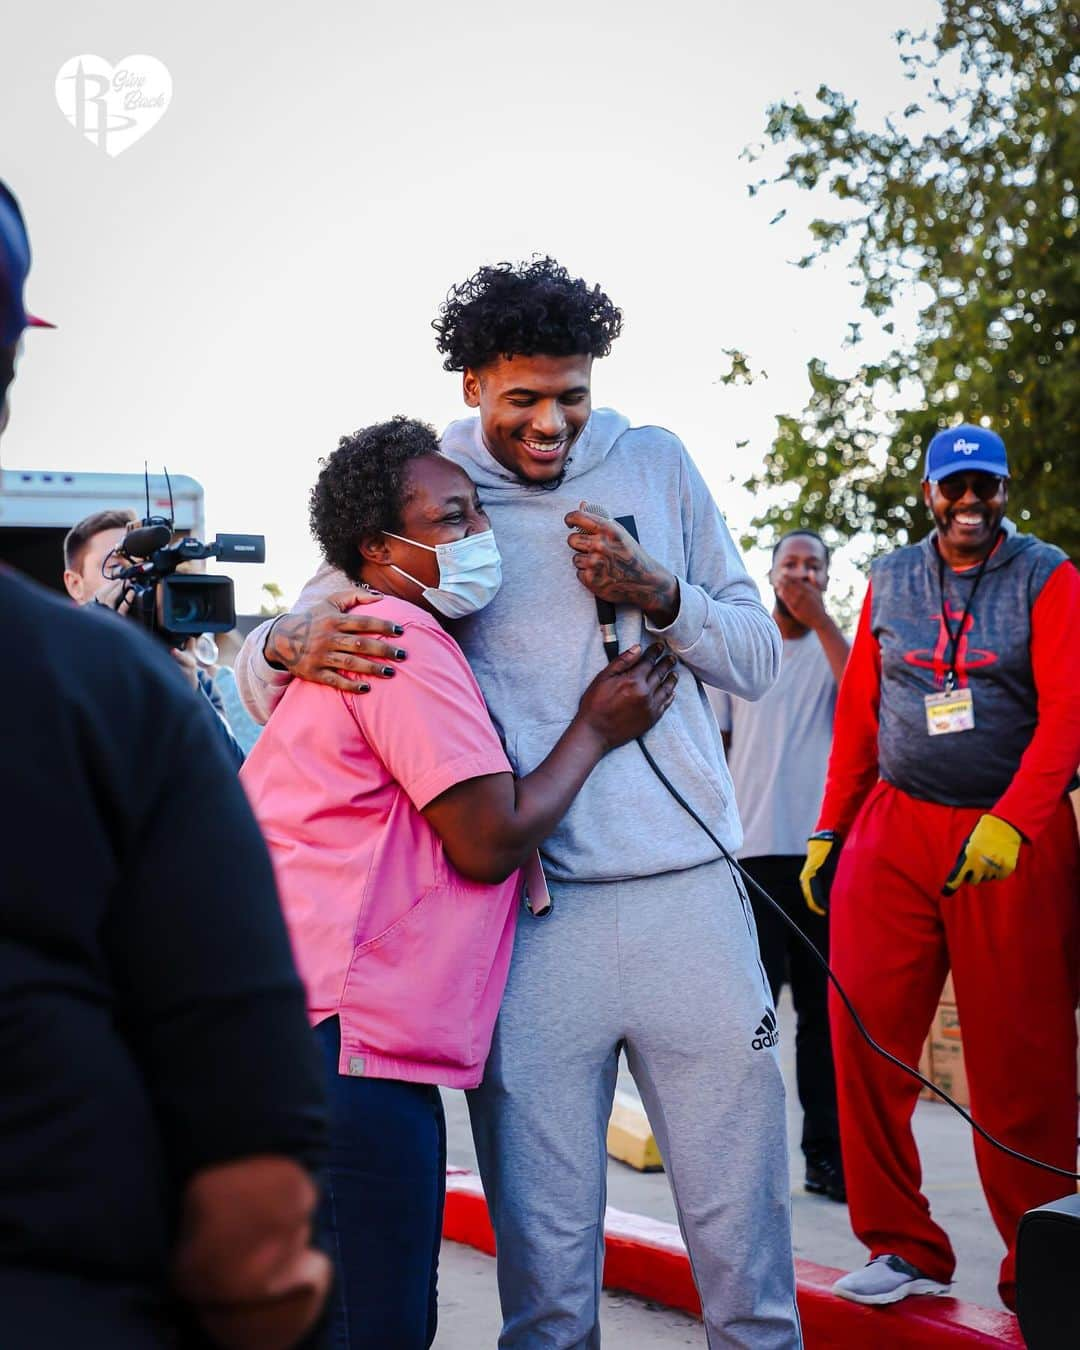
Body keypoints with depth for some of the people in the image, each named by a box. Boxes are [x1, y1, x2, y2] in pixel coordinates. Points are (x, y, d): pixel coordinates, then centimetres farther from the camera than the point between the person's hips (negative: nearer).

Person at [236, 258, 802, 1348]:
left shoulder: (655, 463, 11)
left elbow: (757, 655, 12)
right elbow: (261, 672, 9)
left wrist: (656, 595, -7)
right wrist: (291, 642, -14)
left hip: (688, 891, 1)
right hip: (527, 909, -1)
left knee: (745, 1230, 6)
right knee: (544, 1251, 2)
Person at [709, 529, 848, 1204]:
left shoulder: (840, 646, 11)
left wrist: (819, 620, -9)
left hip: (826, 848, 1)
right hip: (752, 850, 0)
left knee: (825, 1004, 3)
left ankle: (827, 1154, 8)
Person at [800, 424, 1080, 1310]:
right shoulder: (889, 581, 13)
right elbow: (858, 714, 15)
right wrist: (830, 831, 11)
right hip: (894, 830, 3)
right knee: (865, 1035, -4)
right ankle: (905, 1247, 9)